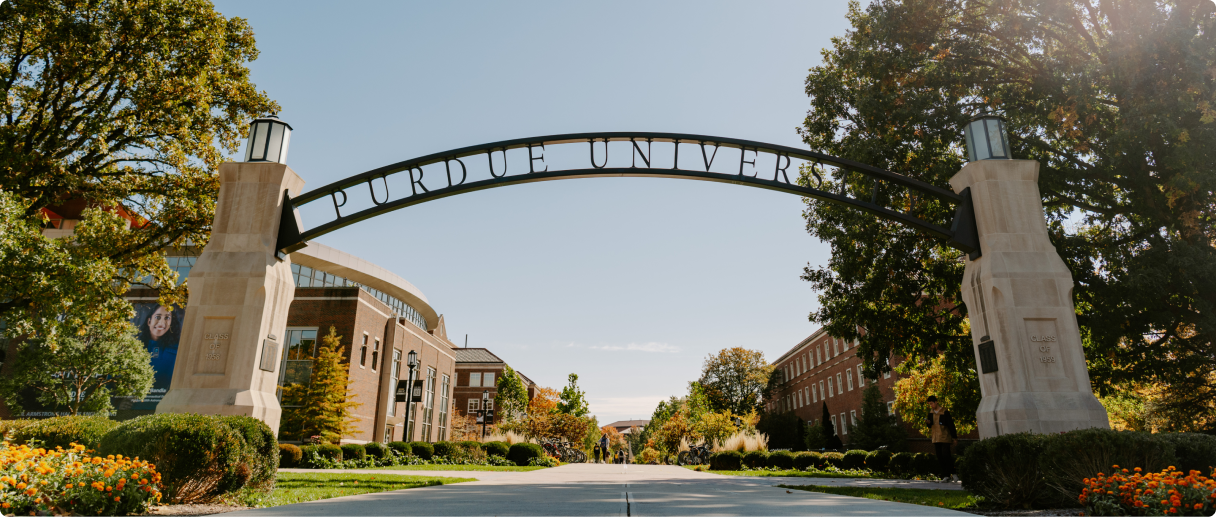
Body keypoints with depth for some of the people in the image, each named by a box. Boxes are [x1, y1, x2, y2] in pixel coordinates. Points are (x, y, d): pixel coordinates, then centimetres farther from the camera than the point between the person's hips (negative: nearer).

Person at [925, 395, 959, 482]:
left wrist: (954, 438, -6)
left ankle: (952, 473, 8)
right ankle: (945, 476, 7)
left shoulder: (945, 412, -8)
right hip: (936, 438, 6)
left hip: (945, 438, -6)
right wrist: (928, 422, -6)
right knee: (940, 457, 4)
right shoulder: (931, 412, 11)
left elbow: (951, 425, -6)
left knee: (946, 455, -11)